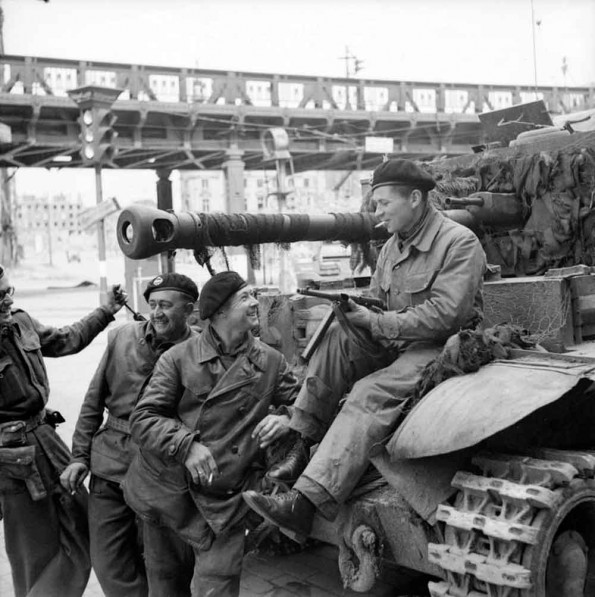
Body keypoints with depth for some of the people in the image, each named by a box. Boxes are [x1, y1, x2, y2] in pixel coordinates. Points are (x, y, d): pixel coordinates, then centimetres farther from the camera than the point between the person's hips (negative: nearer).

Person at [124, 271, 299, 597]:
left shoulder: (272, 362, 2)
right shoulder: (179, 358, -5)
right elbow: (143, 419, -8)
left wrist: (285, 419, -11)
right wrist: (185, 445, -23)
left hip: (224, 504, 0)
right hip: (166, 494, 0)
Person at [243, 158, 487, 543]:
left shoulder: (460, 243, -11)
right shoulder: (393, 247, 16)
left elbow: (444, 315, -21)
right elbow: (377, 303, 18)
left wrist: (376, 323, -21)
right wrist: (355, 310, -6)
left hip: (441, 348, -8)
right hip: (392, 344, 8)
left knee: (371, 393, -30)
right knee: (337, 338, -17)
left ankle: (305, 503, -39)